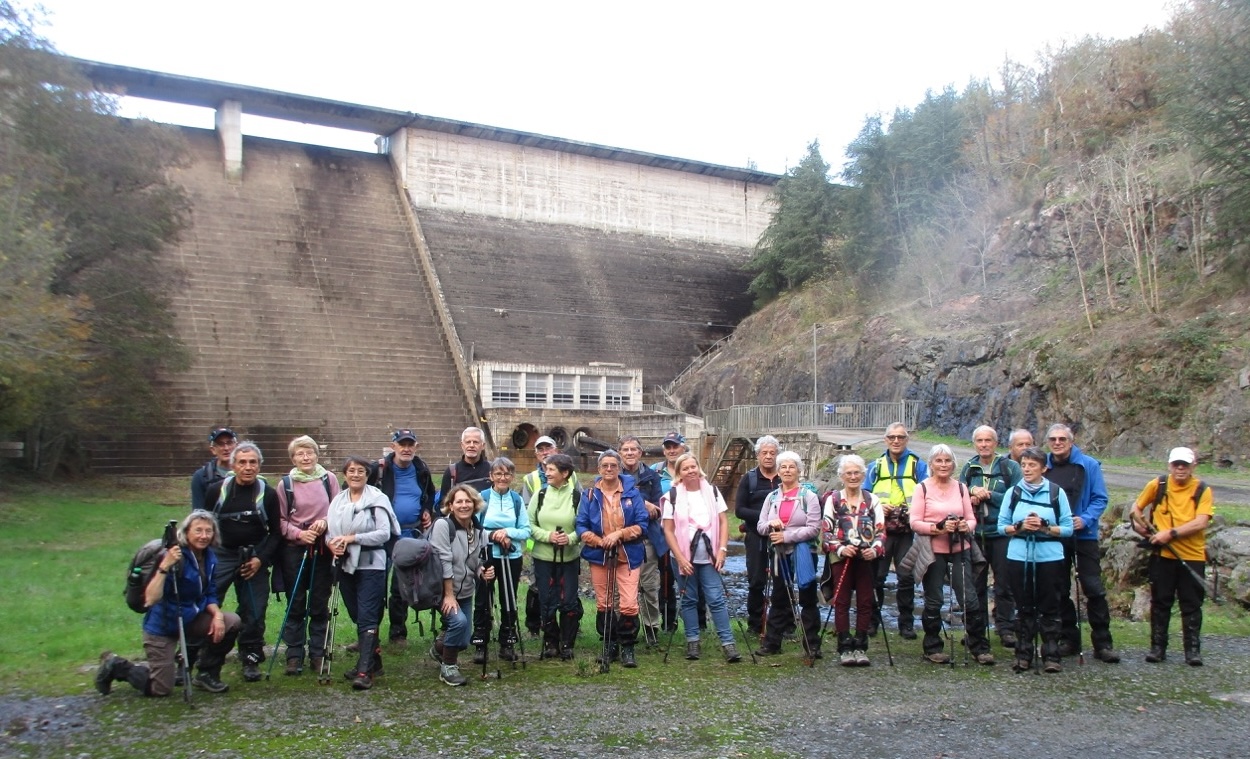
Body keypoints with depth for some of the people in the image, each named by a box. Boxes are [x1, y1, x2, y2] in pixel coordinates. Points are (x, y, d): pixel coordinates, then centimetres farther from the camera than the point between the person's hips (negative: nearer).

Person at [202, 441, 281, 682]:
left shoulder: (268, 494, -2)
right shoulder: (217, 490, -2)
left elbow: (276, 533, 2)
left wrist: (261, 559, -9)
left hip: (254, 560, 0)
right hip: (220, 556, 0)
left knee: (253, 613, 4)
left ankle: (251, 659, 18)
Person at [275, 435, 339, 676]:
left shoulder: (329, 479, 0)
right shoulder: (286, 484, -2)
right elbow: (280, 520, 2)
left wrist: (326, 521, -13)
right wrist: (299, 534, -12)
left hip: (323, 548, 1)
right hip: (294, 548, 0)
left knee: (320, 604, 7)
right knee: (295, 604, 6)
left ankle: (318, 654, 17)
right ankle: (294, 655, 16)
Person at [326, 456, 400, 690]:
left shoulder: (377, 499, -7)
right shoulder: (337, 500, 12)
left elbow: (384, 533, -14)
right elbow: (329, 530, 12)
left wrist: (352, 538, -17)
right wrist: (331, 543, -11)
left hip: (370, 566, -6)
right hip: (345, 566, 6)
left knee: (367, 617, -9)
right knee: (357, 617, 14)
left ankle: (364, 671, -9)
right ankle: (373, 660, 28)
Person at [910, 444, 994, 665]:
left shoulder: (960, 487, 9)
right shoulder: (922, 488, -2)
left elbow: (972, 518, 10)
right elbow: (915, 523, -7)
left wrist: (966, 526, -12)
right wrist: (938, 527, -21)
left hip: (960, 550, 3)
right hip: (933, 552, -3)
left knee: (969, 599, 0)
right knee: (933, 602, 6)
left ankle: (979, 647, 13)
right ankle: (932, 648, 18)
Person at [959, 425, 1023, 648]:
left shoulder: (1010, 467, -2)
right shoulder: (969, 468, 8)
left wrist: (988, 495, -14)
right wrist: (971, 496, -11)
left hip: (1002, 532, -3)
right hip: (975, 533, 3)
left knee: (1004, 583, 2)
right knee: (976, 582, 9)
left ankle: (1006, 627, 14)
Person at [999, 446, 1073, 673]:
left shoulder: (1056, 493, 1)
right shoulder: (1013, 492, 5)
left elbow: (1068, 528, -1)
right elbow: (1002, 526, 5)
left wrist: (1045, 527, -16)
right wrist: (1020, 527, -13)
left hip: (1050, 558, -1)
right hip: (1019, 558, 1)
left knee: (1049, 608, 3)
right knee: (1024, 608, 8)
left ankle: (1051, 656, 11)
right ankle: (1023, 655, 14)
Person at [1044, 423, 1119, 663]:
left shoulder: (1089, 465, -3)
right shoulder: (1043, 467, 4)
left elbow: (1100, 498, -4)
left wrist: (1085, 519, -18)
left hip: (1084, 535, -3)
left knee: (1094, 589, -4)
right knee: (1060, 590, 9)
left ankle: (1102, 642, 4)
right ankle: (1068, 639, 20)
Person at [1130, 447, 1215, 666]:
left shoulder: (1203, 490, -3)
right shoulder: (1157, 485, 1)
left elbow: (1200, 523, -14)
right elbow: (1136, 507, 15)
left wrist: (1171, 533, -19)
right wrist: (1143, 526, -1)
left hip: (1192, 556, -1)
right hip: (1162, 555, 1)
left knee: (1192, 605, 6)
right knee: (1160, 602, 7)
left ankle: (1193, 649, 15)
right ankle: (1157, 647, 15)